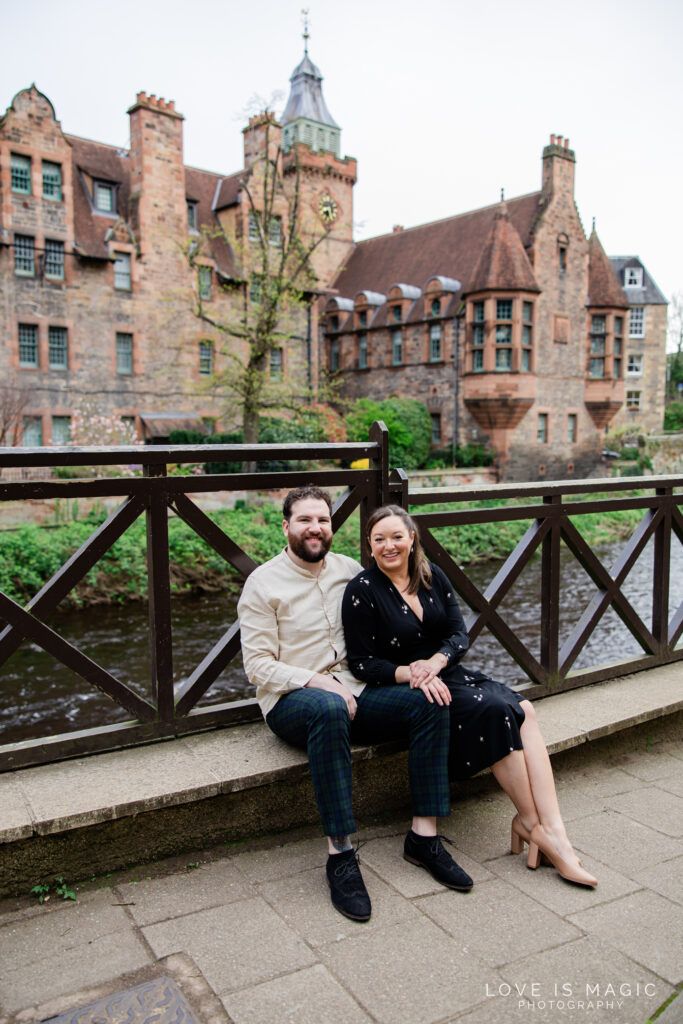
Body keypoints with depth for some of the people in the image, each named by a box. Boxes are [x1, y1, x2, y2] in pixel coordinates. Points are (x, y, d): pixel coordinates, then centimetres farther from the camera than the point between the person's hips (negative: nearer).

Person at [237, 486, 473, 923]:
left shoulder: (350, 570, 11)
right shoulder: (264, 583, -3)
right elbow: (258, 665, -8)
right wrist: (317, 681, -22)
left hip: (354, 692, 5)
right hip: (292, 701, -5)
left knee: (430, 701, -18)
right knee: (329, 709, -39)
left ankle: (424, 836, -13)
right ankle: (341, 855, -32)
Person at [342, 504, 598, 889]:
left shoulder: (432, 576, 7)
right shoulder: (363, 590, -9)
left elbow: (460, 634, 4)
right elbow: (362, 663, -9)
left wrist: (436, 661, -17)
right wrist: (411, 673, -24)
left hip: (446, 673, 6)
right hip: (400, 691, -6)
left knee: (525, 710, -20)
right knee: (493, 709, -27)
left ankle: (553, 828, -25)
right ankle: (532, 822, -12)